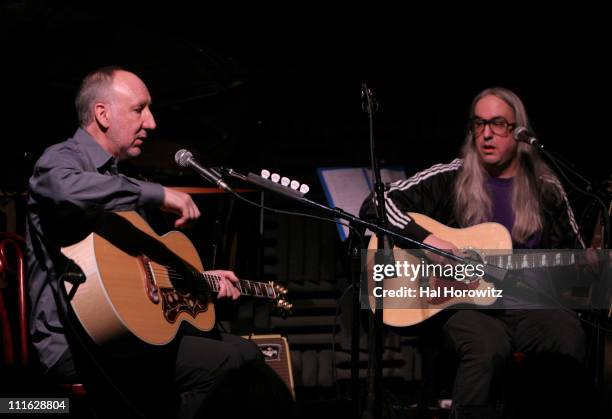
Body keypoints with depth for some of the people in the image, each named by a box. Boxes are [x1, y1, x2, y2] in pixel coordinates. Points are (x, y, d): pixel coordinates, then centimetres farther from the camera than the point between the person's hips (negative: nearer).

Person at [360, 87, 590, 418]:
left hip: (530, 304, 2)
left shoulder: (546, 190, 15)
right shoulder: (450, 178, 8)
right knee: (489, 348, -39)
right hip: (466, 301, -2)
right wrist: (424, 239, -13)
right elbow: (375, 205, 2)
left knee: (570, 340, -33)